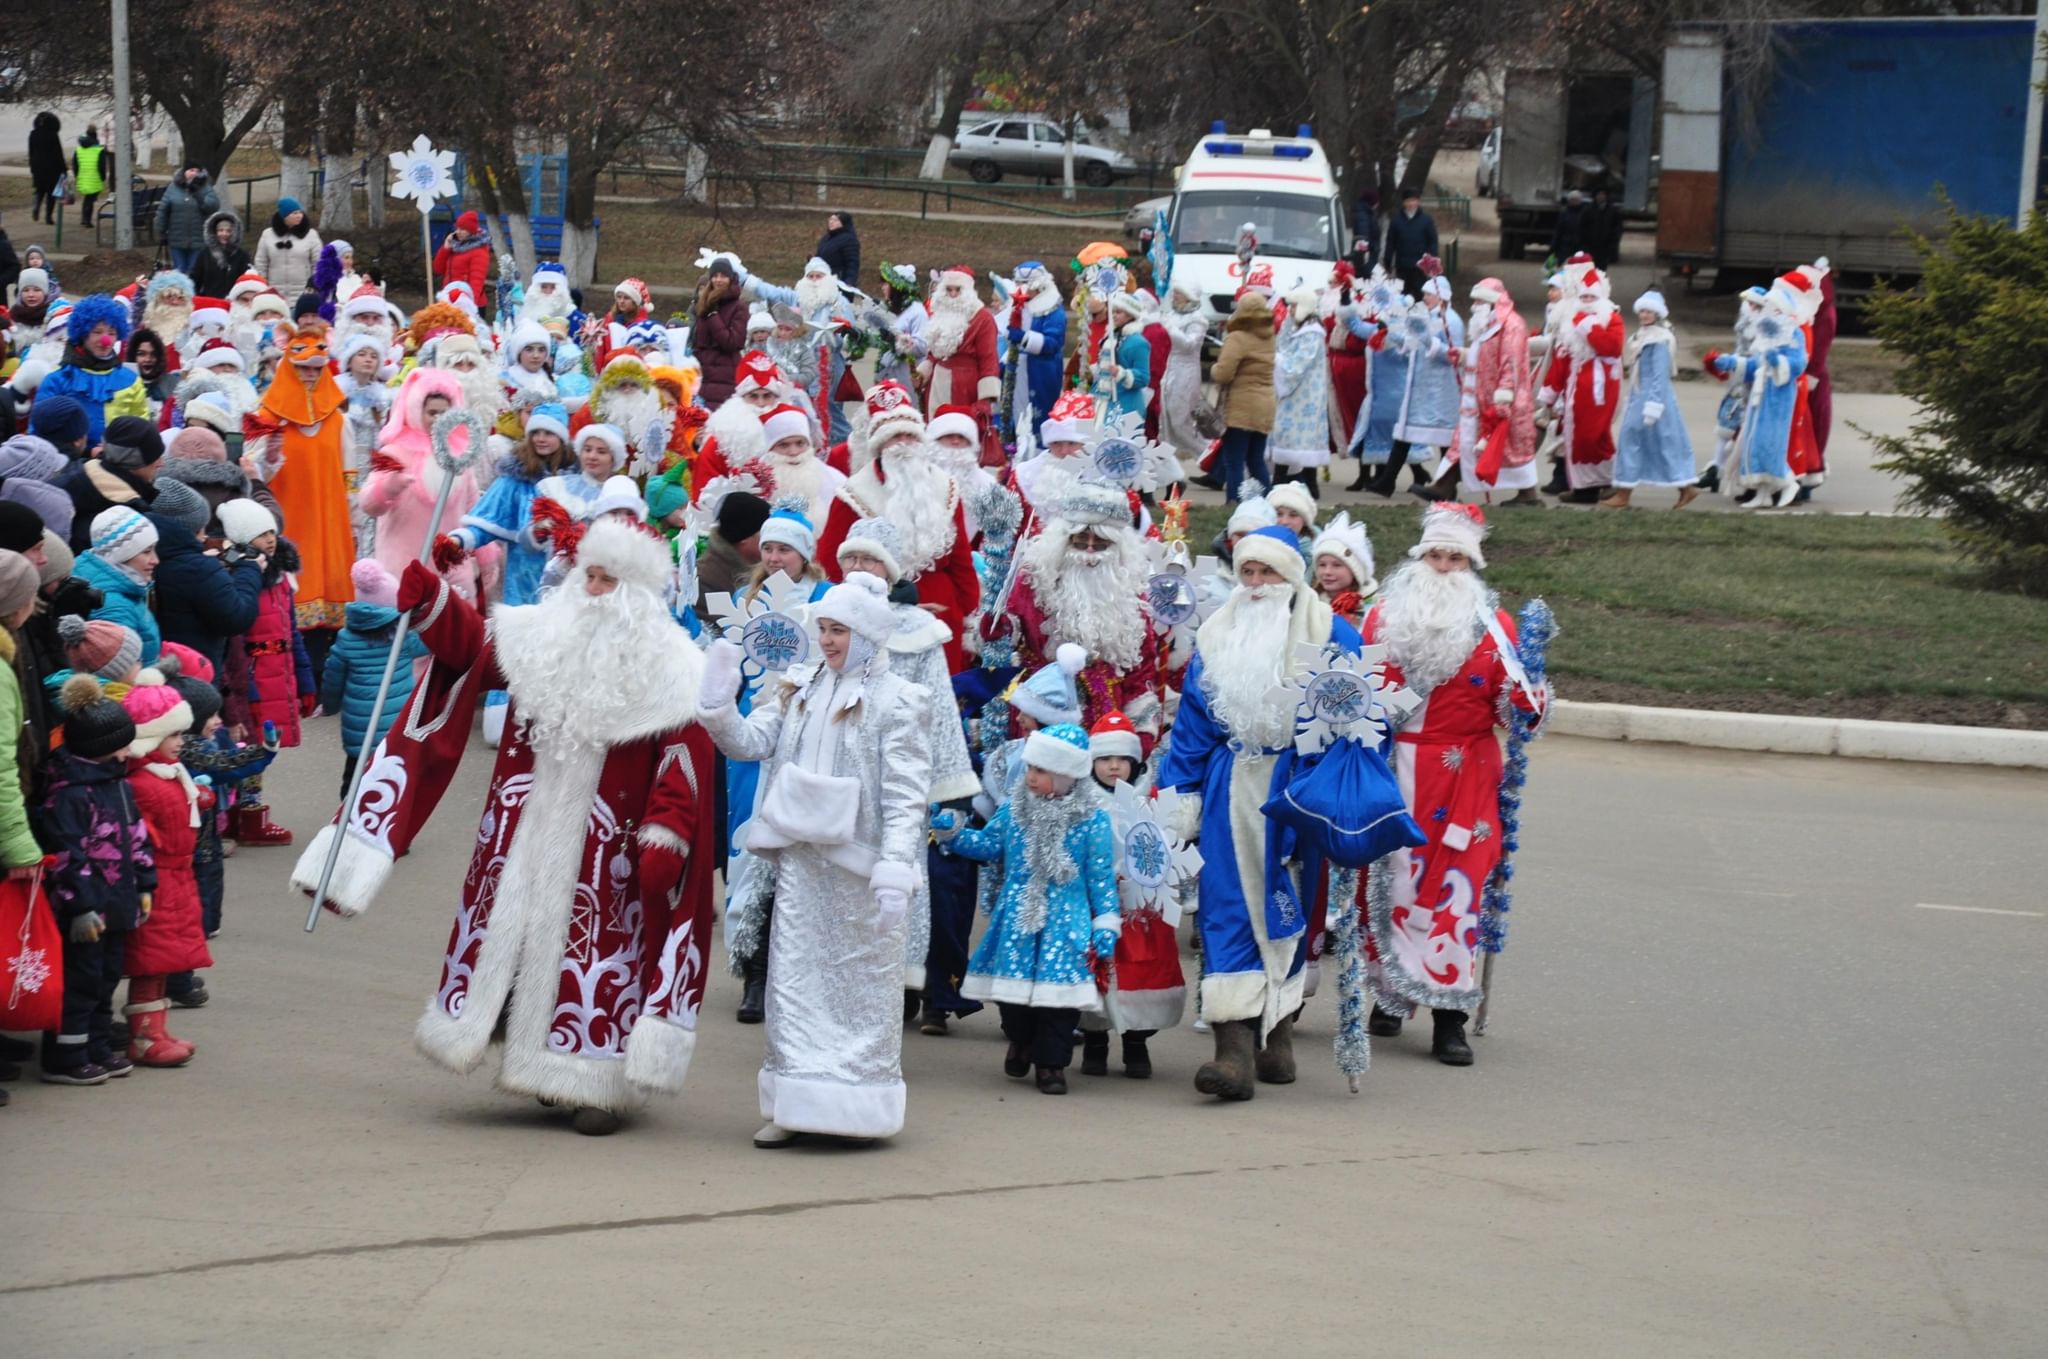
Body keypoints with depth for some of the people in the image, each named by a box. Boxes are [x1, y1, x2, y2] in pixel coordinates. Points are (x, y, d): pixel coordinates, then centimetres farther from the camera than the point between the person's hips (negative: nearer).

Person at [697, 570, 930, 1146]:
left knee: (862, 980, 2)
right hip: (800, 861, 5)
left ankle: (859, 1103, 9)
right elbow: (751, 741, 4)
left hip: (857, 866, -5)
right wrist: (719, 708, -14)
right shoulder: (800, 692, 11)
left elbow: (905, 796, -12)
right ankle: (794, 1105, 10)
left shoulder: (895, 703, -6)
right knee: (796, 975, 6)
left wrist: (895, 869, -20)